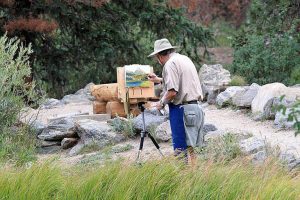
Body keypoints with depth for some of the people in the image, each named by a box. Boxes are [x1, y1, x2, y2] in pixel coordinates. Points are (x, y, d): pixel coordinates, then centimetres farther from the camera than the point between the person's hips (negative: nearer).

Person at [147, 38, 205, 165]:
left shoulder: (170, 64, -12)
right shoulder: (185, 59, 16)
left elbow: (172, 91, -20)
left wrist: (162, 102, -3)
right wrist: (159, 80, 39)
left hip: (181, 109, -9)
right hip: (195, 107, 9)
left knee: (180, 147, -6)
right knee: (189, 146, 12)